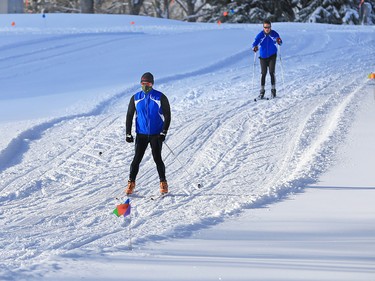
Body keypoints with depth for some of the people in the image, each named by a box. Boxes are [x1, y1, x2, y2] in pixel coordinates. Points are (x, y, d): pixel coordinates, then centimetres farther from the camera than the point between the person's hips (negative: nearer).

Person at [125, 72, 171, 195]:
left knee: (157, 158, -3)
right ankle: (131, 183, 3)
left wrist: (164, 132, -11)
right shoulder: (136, 98, 4)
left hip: (156, 134, -2)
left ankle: (163, 184, 10)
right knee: (137, 159, -4)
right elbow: (129, 116, 10)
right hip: (141, 134, 2)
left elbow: (167, 116, -2)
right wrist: (128, 133, 4)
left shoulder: (160, 97, -4)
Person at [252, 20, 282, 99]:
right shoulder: (260, 35, -12)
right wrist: (254, 47, -45)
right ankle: (262, 91, 11)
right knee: (263, 73, 1)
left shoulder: (274, 34, -11)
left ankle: (273, 89, 2)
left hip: (272, 56, 0)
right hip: (263, 56, 1)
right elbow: (255, 42, -22)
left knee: (272, 72, -8)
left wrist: (279, 41, -45)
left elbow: (280, 41, -21)